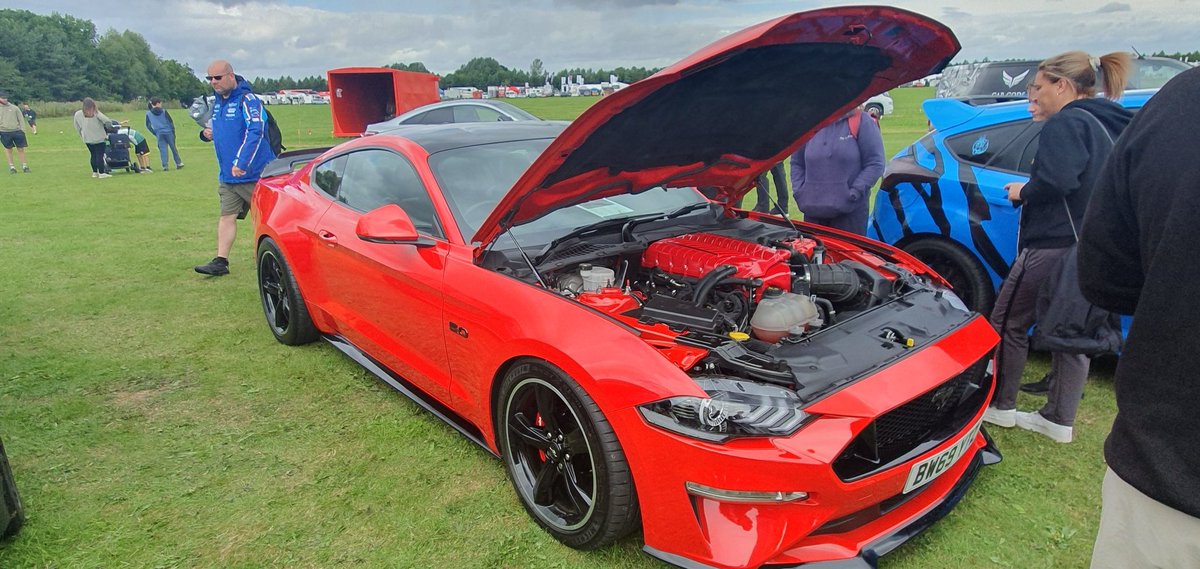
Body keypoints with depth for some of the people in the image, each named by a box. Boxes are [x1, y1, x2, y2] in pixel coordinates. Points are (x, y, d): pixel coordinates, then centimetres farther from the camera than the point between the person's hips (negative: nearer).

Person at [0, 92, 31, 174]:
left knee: (21, 149, 0)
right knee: (8, 149, 6)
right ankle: (11, 166, 12)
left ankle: (24, 165, 8)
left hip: (17, 131, 0)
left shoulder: (14, 108, 6)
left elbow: (21, 119, 8)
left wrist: (22, 129, -2)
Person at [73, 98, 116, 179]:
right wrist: (107, 128, -2)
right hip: (99, 138, -4)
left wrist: (82, 136, 21)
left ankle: (94, 172, 19)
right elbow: (108, 121, -24)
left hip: (87, 139, 4)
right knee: (100, 155, -1)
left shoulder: (77, 114, -3)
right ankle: (101, 173, -3)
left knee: (93, 155, 15)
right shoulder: (96, 114, -16)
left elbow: (77, 128, 7)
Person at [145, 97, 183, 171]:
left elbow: (148, 126, 7)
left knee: (162, 149, 2)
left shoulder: (148, 114, 4)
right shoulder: (164, 111, -2)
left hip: (159, 134, 1)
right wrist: (173, 131, 4)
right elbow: (171, 122, -3)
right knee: (173, 147, 9)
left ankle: (165, 166, -5)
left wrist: (155, 133, 14)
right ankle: (178, 163, 15)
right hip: (168, 132, -1)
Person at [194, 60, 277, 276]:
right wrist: (208, 134, 3)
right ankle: (221, 261, 7)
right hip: (227, 175, 8)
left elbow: (255, 133, -24)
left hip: (254, 174, -8)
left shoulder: (247, 100, -13)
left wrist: (241, 162, -30)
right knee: (227, 217, 5)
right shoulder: (217, 103, 14)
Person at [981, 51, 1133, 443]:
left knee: (1008, 322, 4)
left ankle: (999, 405, 15)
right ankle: (1059, 419, 22)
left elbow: (1057, 180, -27)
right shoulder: (1108, 125, 17)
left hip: (1055, 245, -9)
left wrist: (1023, 192, -9)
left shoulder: (1066, 123, -12)